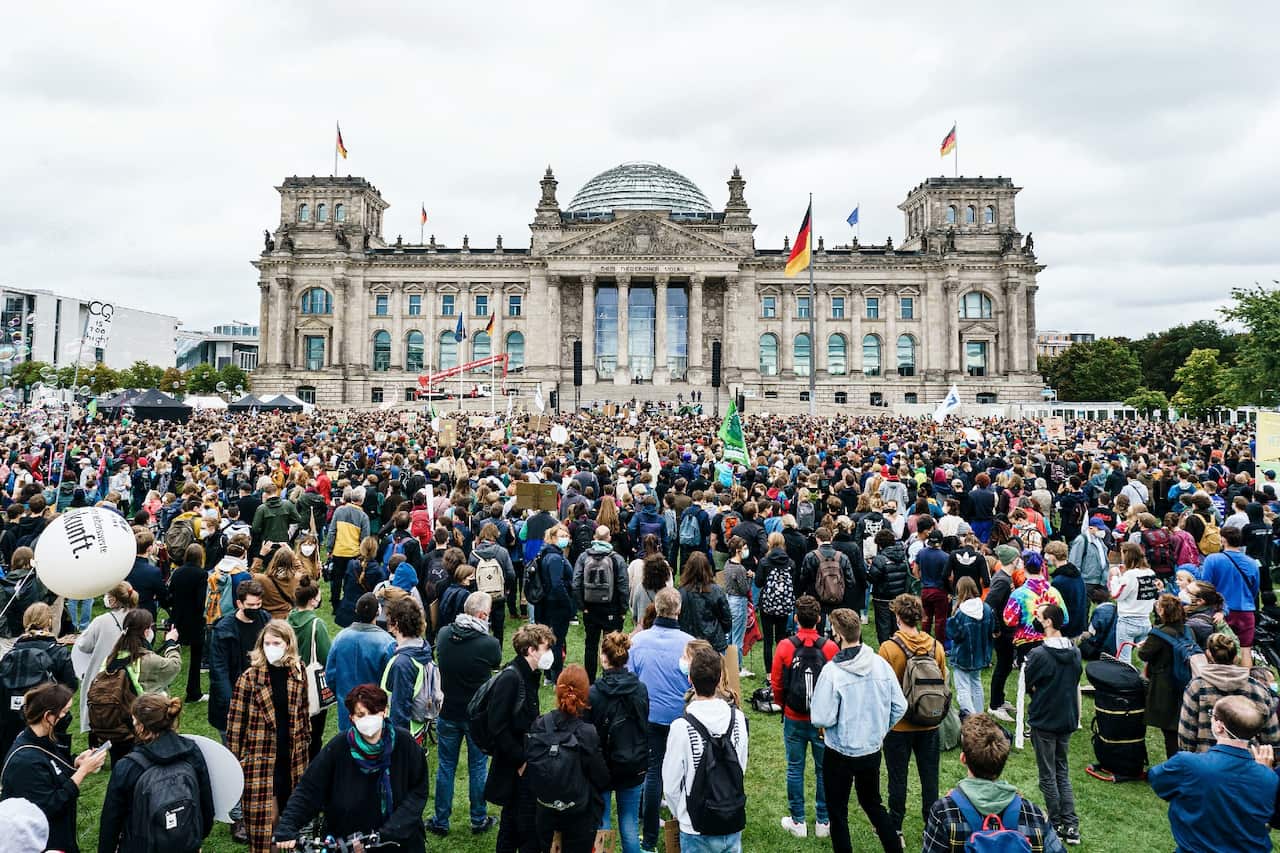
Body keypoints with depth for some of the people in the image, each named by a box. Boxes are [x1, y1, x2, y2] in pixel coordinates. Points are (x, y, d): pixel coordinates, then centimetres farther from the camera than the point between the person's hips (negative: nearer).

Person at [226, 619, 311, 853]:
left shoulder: (298, 674, 1)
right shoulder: (249, 677, -10)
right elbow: (236, 722, -6)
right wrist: (235, 761, -7)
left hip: (293, 760, 3)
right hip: (260, 759, -3)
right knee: (263, 818, 3)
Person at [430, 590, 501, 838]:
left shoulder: (443, 634, -11)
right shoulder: (489, 643, -24)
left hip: (448, 713, 3)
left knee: (445, 767, 16)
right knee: (478, 767, 15)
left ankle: (441, 822, 28)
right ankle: (478, 821, 28)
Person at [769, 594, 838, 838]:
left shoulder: (785, 647, -12)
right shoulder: (831, 648, -14)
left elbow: (776, 683, -4)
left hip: (794, 719, 0)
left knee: (795, 769, 13)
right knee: (824, 770, 14)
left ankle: (797, 822, 23)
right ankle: (823, 822, 25)